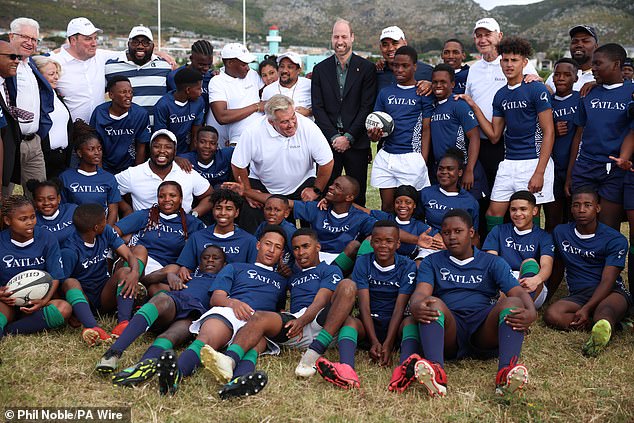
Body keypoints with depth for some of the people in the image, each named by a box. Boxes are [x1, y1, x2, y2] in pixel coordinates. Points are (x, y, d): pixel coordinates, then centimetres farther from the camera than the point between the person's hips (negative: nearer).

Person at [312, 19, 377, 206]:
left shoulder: (366, 68, 2)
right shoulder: (320, 69, 9)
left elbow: (367, 107, -3)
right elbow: (318, 108, 4)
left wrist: (349, 137, -9)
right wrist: (334, 137, -7)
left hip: (356, 142, -1)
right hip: (328, 142, 1)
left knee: (357, 196, 3)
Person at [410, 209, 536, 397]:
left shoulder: (492, 263, 19)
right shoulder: (432, 262, 19)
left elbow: (518, 292, 3)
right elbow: (421, 292, 0)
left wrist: (531, 312, -22)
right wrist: (415, 306, -27)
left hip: (484, 331, 1)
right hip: (449, 334, 0)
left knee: (512, 303, -27)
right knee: (433, 304, -31)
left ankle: (506, 371, -52)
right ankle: (436, 371, -56)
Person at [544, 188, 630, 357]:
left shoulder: (615, 240, -3)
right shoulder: (561, 233, 12)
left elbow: (607, 281, -12)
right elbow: (558, 270, 24)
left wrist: (587, 309, -25)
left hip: (612, 292, -4)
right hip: (577, 295, 4)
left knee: (605, 309, -42)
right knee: (551, 315, -31)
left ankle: (602, 329, -76)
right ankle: (612, 324, -36)